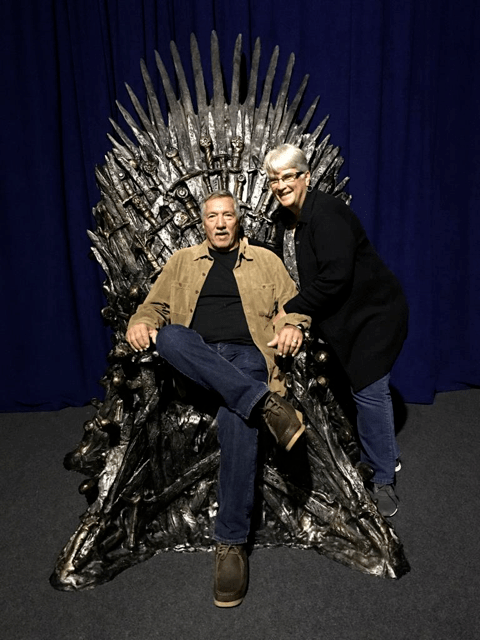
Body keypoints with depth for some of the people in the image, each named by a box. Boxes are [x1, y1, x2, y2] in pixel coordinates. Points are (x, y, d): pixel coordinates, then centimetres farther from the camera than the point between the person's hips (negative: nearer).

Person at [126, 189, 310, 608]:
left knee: (236, 420, -32)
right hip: (194, 358, 2)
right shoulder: (183, 261, 25)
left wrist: (292, 325, -8)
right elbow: (154, 305, 20)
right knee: (170, 335, -34)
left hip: (245, 355, -1)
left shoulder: (265, 260, 22)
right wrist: (141, 322, -5)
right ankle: (266, 402, -39)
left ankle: (231, 543, -21)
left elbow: (294, 303, 17)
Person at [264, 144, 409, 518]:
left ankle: (384, 479, 11)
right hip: (341, 318, 8)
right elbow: (287, 272, 14)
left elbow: (334, 276, -31)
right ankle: (387, 455, 36)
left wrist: (291, 310, -24)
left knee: (368, 388, -8)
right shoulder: (286, 221, 6)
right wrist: (283, 310, 0)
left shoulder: (327, 213, -23)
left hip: (376, 312, -8)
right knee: (365, 385, 15)